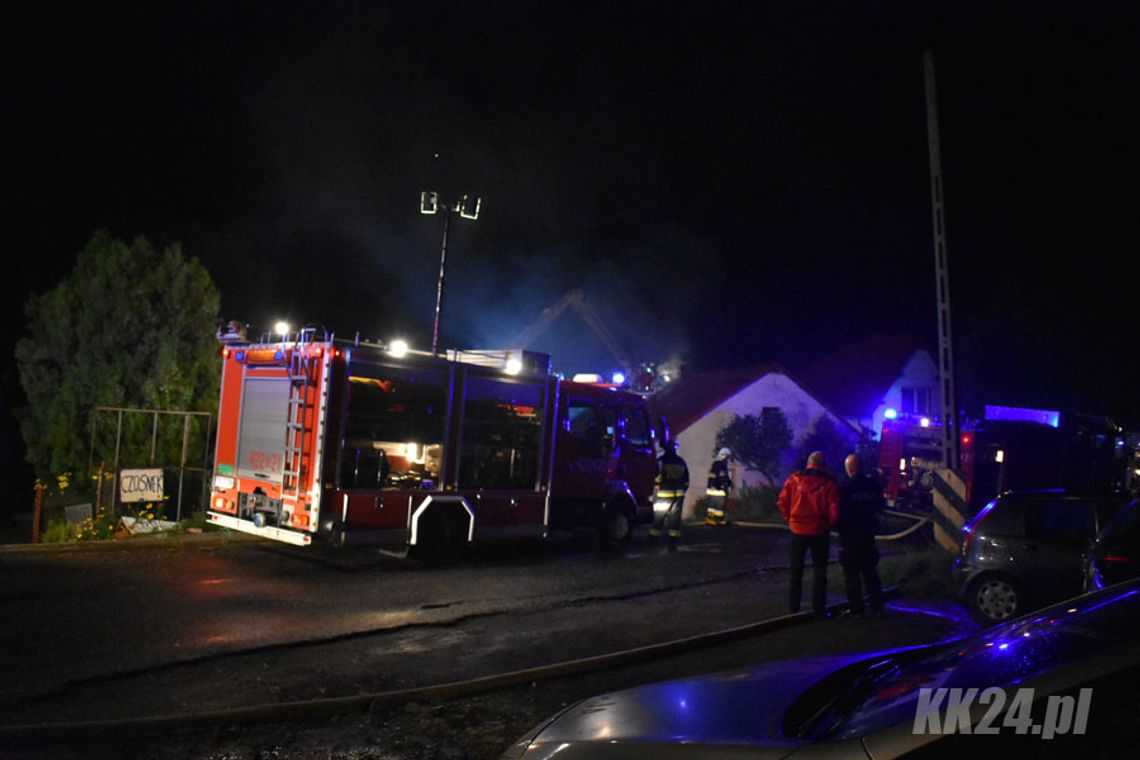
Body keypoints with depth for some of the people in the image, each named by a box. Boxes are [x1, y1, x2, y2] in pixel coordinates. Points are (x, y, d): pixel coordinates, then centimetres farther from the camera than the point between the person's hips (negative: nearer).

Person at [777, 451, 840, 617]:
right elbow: (834, 511, -13)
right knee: (819, 572, 12)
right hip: (819, 533, -1)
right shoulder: (828, 483, -10)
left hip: (797, 531, 1)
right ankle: (819, 609, 14)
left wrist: (789, 520, 8)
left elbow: (782, 503, -6)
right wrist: (828, 525, 5)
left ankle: (793, 607, 18)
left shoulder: (794, 479, -6)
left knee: (795, 571, 14)